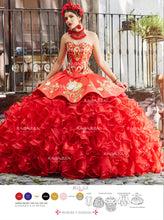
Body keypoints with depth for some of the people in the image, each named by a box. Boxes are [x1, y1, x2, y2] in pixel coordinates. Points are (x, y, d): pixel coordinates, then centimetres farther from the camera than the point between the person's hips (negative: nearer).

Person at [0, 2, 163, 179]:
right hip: (66, 81, 2)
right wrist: (45, 81, 14)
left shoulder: (92, 36, 3)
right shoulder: (65, 38, 8)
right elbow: (59, 62, 16)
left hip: (89, 81, -2)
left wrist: (115, 80, 1)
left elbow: (101, 62, 6)